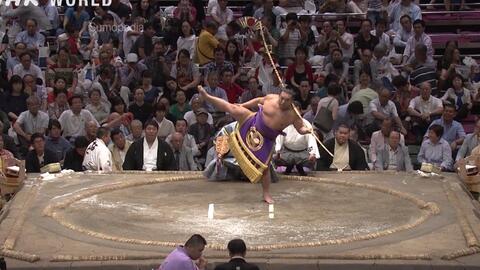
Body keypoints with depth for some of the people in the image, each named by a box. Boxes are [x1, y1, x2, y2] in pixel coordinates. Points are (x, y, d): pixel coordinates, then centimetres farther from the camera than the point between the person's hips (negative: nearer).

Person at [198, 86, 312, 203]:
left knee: (264, 166, -1)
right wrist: (242, 105, 12)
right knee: (231, 108, -9)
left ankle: (267, 194, 11)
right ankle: (207, 97, 5)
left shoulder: (293, 114, -15)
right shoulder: (271, 98, -11)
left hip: (265, 139, -1)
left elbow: (300, 128, -6)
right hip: (252, 122, 1)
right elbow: (259, 101, 7)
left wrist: (306, 130, -29)